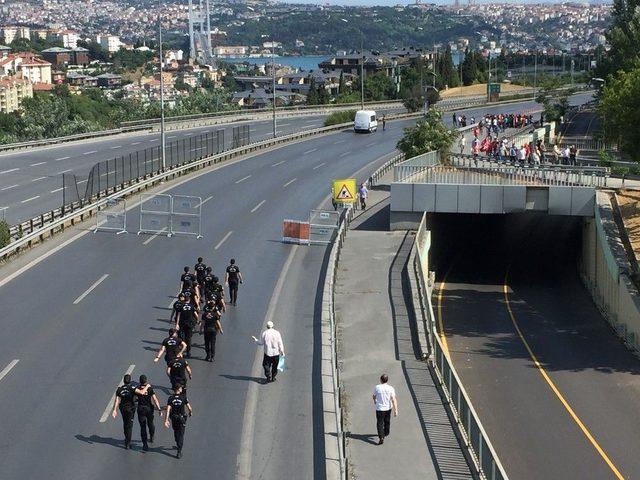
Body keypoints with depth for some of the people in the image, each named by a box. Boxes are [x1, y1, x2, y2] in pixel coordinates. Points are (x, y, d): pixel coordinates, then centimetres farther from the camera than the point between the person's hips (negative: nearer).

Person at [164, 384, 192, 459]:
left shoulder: (170, 398, -8)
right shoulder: (183, 397, -13)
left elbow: (168, 410, -15)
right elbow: (189, 408, -9)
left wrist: (166, 420, -16)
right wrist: (191, 412, 14)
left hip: (174, 418, 3)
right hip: (182, 418, -3)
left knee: (176, 433, 26)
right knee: (181, 435, 2)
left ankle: (178, 446, 46)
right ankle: (179, 451, -7)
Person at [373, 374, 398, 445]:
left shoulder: (377, 387, -12)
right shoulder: (390, 388, -13)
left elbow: (374, 396, 7)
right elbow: (394, 399, -17)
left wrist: (375, 401, 30)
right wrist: (395, 410, -15)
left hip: (379, 408, -2)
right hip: (388, 408, 2)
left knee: (380, 423, 3)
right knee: (387, 421, 24)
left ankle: (381, 437, -10)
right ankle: (386, 433, 43)